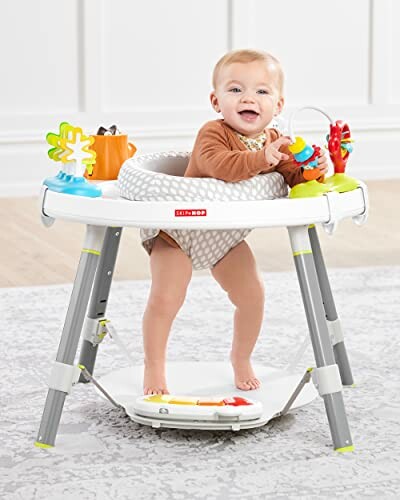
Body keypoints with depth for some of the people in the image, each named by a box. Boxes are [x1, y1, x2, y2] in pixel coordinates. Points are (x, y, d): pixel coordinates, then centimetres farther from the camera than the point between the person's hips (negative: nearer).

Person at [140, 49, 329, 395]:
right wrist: (261, 159, -56)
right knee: (165, 299, -10)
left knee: (252, 294, 4)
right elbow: (220, 166, -46)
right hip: (179, 227, -6)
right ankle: (154, 368, 8)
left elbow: (294, 177, -6)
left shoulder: (275, 142, -6)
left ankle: (242, 359, 28)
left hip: (227, 235, 6)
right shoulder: (213, 134, -27)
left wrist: (314, 169, -28)